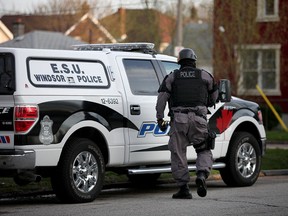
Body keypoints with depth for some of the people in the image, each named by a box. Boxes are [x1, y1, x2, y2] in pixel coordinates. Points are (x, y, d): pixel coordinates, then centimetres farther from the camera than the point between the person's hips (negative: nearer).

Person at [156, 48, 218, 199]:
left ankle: (183, 188, 2)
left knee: (178, 154, 6)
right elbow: (213, 97, 23)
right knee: (204, 151, 12)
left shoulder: (172, 77, 12)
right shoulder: (205, 76, 12)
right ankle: (202, 175, -15)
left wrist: (160, 119, 3)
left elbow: (161, 98, 2)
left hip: (178, 119, 0)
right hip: (198, 118, 0)